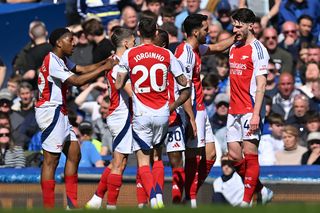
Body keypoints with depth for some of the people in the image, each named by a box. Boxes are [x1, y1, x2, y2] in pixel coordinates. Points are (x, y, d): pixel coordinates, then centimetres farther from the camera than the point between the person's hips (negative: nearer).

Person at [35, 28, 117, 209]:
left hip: (60, 114, 11)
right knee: (51, 160, -9)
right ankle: (48, 207, -7)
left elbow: (83, 69, 15)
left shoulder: (63, 61, 15)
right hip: (50, 111, -11)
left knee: (74, 153, 12)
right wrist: (104, 68, -18)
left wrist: (104, 63, 1)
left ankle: (72, 204, 14)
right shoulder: (52, 62, -17)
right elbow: (78, 81, -22)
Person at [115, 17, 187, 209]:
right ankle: (159, 195, 7)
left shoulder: (129, 55, -4)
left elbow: (119, 85, -2)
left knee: (143, 161, 0)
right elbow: (183, 82, 8)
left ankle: (152, 197, -19)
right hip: (163, 113, 2)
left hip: (141, 115, -2)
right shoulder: (167, 54, 1)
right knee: (157, 156, 19)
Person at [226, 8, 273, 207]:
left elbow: (261, 84, -14)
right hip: (234, 110, 8)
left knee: (250, 153, -6)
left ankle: (246, 202, -3)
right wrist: (230, 106, 16)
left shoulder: (257, 49, -8)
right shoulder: (234, 48, 15)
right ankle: (261, 191, 21)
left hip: (250, 110, -8)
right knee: (234, 156, 6)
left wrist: (256, 114, -20)